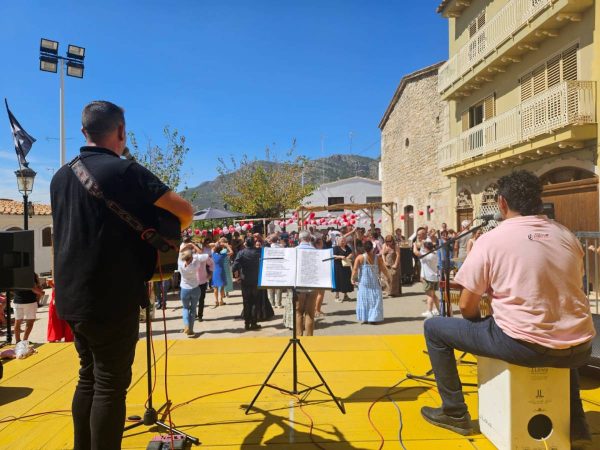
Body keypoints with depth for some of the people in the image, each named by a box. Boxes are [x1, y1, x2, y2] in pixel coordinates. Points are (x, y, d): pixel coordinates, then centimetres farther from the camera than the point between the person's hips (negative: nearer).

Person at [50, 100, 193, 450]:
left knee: (89, 377, 19)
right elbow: (186, 211, -10)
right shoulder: (125, 171, -13)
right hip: (112, 298, -7)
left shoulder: (61, 176, 9)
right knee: (110, 385, 3)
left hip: (72, 296, 7)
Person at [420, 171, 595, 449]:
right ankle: (576, 425, 36)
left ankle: (455, 412, 18)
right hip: (579, 349, 6)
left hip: (524, 345, -6)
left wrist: (482, 323, 18)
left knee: (435, 328, 10)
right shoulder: (568, 236, 8)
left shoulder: (491, 240, -7)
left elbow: (467, 308, -4)